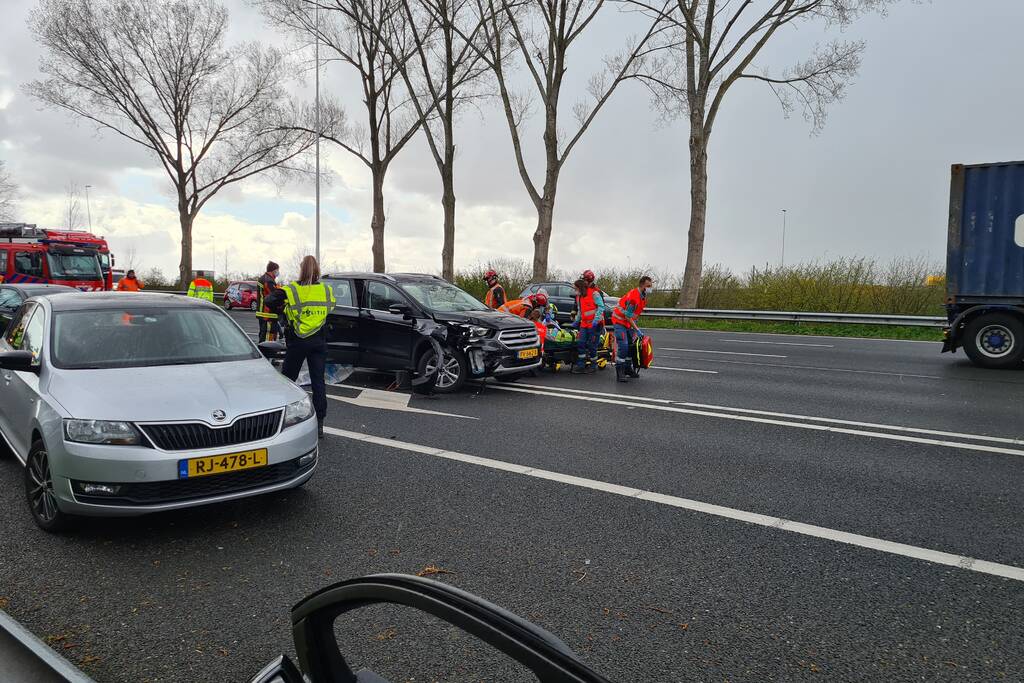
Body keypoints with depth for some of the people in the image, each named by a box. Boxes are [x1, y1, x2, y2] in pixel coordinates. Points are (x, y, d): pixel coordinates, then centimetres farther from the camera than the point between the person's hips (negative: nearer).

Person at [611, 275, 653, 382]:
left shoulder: (643, 296, 4)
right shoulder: (633, 296, -27)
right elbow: (628, 316, -25)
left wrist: (635, 326, 13)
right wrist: (637, 329, -23)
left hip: (629, 322, 10)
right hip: (619, 320, -9)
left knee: (631, 345, 12)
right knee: (623, 346, -17)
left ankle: (628, 369, 24)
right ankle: (620, 372, -16)